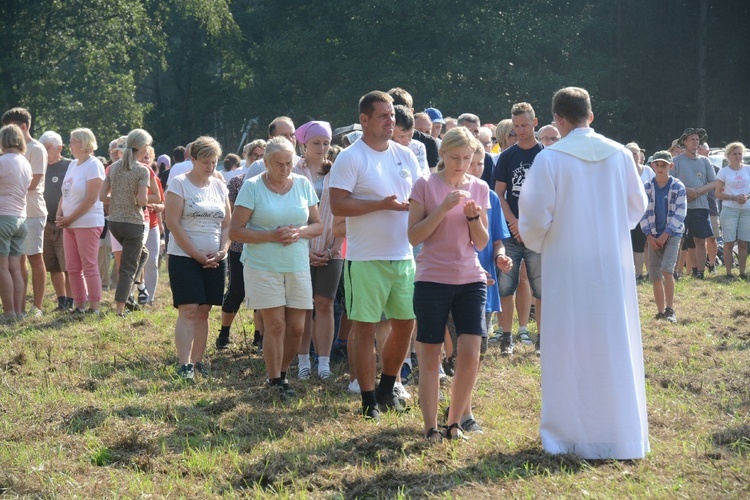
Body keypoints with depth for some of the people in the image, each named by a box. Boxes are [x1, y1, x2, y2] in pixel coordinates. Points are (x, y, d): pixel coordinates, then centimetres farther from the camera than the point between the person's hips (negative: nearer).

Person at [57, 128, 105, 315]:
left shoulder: (93, 165, -10)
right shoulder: (73, 165, 15)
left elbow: (91, 199, -15)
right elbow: (65, 194, 18)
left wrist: (70, 218, -13)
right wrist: (60, 216, 1)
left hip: (88, 223, -8)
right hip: (70, 224, 8)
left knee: (89, 267, -5)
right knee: (73, 268, 8)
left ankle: (94, 308, -1)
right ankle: (79, 306, 14)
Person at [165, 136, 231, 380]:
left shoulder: (219, 186, 11)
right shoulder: (179, 183, -5)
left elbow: (227, 224, 13)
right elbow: (173, 223, -11)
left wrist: (222, 251, -5)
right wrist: (197, 255, -13)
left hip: (215, 260, 5)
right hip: (184, 257, -5)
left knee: (203, 311, 7)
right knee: (188, 310, -11)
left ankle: (198, 360, 13)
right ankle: (185, 365, -14)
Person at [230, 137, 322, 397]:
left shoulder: (303, 184, 7)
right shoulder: (252, 187, -5)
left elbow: (318, 225, 12)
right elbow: (235, 231, -8)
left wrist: (299, 232, -10)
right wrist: (271, 235, -18)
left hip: (297, 266, 4)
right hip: (263, 266, -4)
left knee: (296, 327, 3)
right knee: (275, 325, -5)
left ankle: (281, 374, 24)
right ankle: (275, 380, 10)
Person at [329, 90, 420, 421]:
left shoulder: (405, 155, 11)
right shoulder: (350, 158, -8)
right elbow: (338, 205, -15)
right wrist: (382, 204, -21)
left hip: (403, 256, 6)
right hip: (366, 258, -6)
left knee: (405, 323, 11)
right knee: (364, 327, -1)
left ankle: (387, 389, 29)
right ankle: (369, 400, 8)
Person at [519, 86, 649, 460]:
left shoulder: (550, 159, -13)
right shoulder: (620, 155, -1)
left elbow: (535, 218, -12)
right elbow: (637, 206, 9)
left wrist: (535, 243, 9)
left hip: (568, 267, -3)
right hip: (614, 265, 3)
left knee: (570, 349, 5)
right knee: (616, 349, 11)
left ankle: (572, 432, 9)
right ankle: (623, 432, 17)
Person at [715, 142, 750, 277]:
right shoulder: (724, 172, 1)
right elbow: (718, 194, 0)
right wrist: (734, 198, -14)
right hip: (729, 209, -2)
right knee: (729, 243, -3)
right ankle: (728, 272, 1)